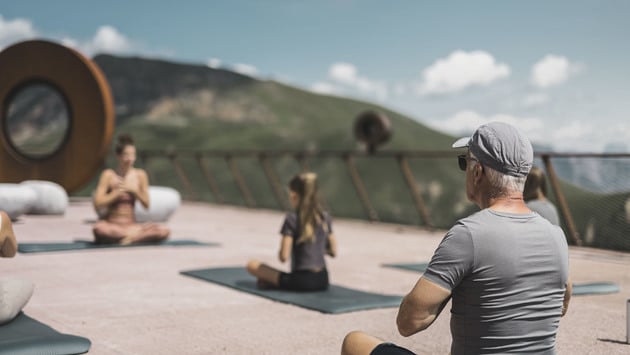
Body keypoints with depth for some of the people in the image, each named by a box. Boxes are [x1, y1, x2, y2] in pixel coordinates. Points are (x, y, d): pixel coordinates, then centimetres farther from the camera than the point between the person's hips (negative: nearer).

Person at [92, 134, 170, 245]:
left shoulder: (140, 175, 3)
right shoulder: (109, 175, -5)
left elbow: (146, 205, 6)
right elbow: (98, 204, -10)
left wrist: (135, 191, -10)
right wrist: (118, 192, -14)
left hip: (131, 225, 3)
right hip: (111, 224, -3)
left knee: (164, 231, -23)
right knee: (98, 228, -40)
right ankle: (136, 234, -16)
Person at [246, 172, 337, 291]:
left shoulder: (292, 219, -11)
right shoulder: (325, 217, 4)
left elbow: (283, 257, -14)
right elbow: (333, 252, 10)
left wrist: (280, 253, 8)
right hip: (322, 281, 4)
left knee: (252, 265, 8)